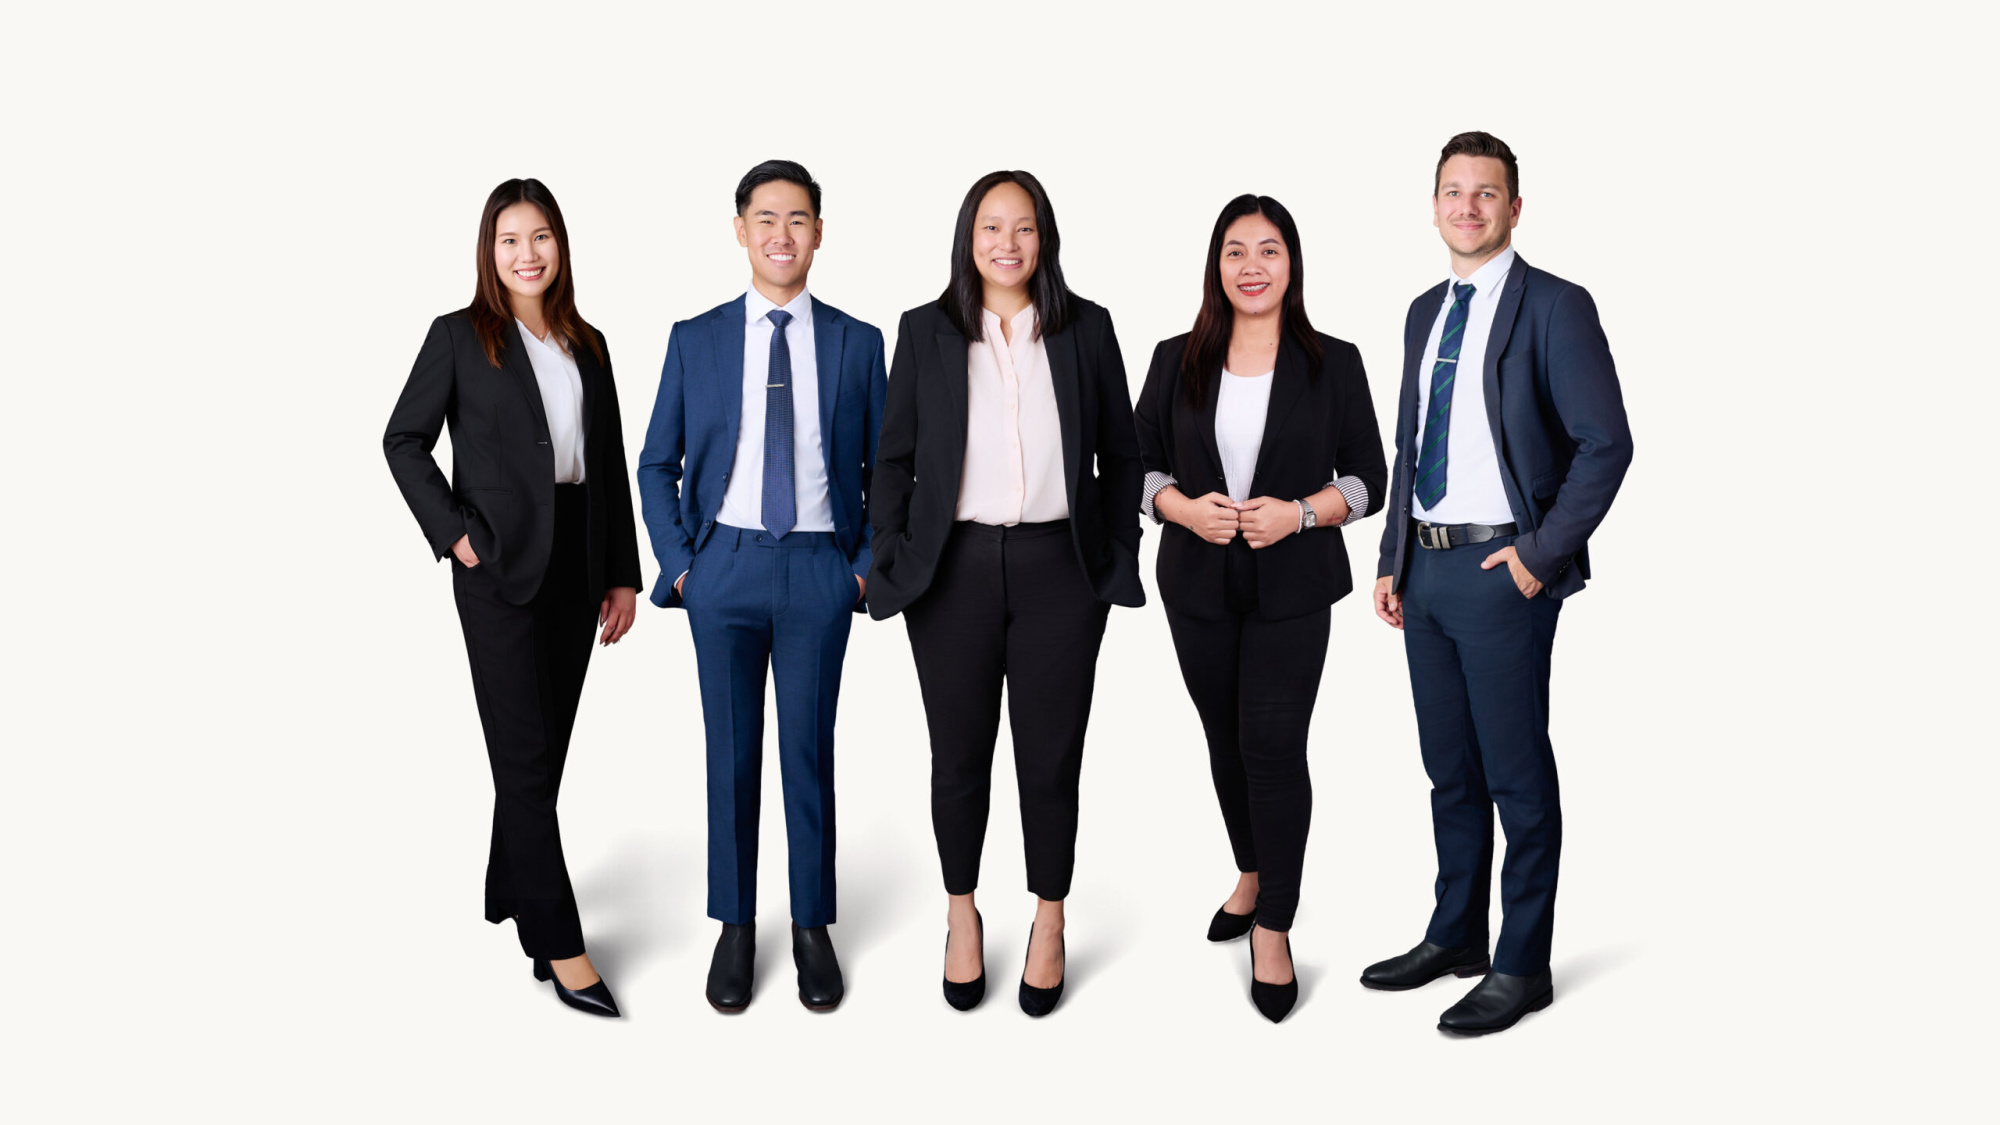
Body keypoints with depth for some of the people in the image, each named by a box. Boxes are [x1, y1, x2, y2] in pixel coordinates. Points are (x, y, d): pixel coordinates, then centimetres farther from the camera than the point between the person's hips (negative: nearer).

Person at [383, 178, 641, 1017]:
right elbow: (404, 439, 0)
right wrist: (453, 532, -10)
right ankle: (560, 947, -3)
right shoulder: (459, 336, 0)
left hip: (576, 558, 5)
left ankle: (510, 894, 29)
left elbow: (610, 464, 12)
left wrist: (622, 573, 9)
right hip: (500, 563, -5)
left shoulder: (587, 345, 12)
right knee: (526, 753, -5)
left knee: (547, 744, 12)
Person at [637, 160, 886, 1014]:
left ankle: (812, 928, 20)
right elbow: (657, 466, 8)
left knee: (810, 751, 7)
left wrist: (868, 563, 0)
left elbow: (884, 468, 8)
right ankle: (735, 928, 20)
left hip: (819, 569, 0)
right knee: (730, 752, 7)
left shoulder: (857, 343, 4)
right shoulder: (695, 340, 4)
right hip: (725, 565, 1)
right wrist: (678, 564, 0)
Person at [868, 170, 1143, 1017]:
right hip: (955, 568, 0)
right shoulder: (926, 331, 4)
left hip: (1058, 568, 0)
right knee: (959, 757, 10)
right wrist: (892, 559, 0)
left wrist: (1119, 554, 4)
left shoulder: (1086, 329, 4)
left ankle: (1049, 926, 23)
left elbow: (1120, 452, 9)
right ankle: (962, 916, 28)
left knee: (1051, 758, 6)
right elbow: (895, 457, 7)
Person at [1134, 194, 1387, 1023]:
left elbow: (1368, 478, 1)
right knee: (1226, 738, 14)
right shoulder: (1177, 362, 5)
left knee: (1273, 744, -9)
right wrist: (1184, 507, -13)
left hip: (1292, 588, -3)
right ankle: (1252, 874, 37)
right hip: (1198, 584, 3)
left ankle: (1273, 930, 1)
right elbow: (1139, 464, 7)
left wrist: (1300, 513, -16)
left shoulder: (1333, 364, 0)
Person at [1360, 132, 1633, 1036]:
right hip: (1427, 568, 7)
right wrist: (1393, 560, 13)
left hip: (1502, 571, -7)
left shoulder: (1553, 307, -8)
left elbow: (1606, 443, -12)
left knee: (1517, 775, 2)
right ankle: (1454, 938, 30)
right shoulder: (1424, 313, 14)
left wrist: (1542, 555, -15)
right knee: (1449, 770, 17)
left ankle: (1521, 968, 14)